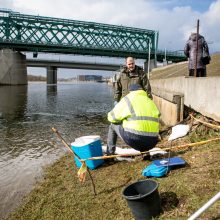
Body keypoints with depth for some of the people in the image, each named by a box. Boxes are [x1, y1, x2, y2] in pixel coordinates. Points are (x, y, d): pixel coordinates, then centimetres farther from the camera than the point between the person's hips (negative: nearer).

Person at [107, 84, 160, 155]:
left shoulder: (127, 99, 3)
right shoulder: (151, 102, 16)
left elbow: (112, 117, 9)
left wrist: (122, 119, 32)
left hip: (134, 140, -5)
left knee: (113, 125, 20)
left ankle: (110, 155, 21)